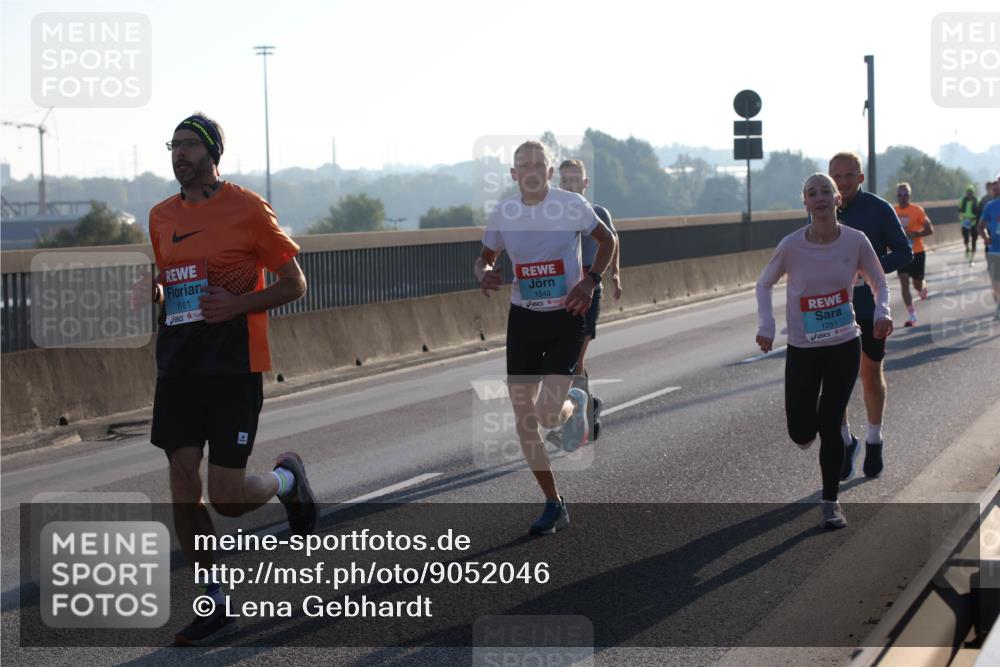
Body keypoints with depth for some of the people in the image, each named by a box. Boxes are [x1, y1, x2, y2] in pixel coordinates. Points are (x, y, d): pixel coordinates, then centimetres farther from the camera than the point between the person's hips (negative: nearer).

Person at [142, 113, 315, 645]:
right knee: (183, 486, 1)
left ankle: (286, 478, 26)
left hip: (233, 367, -5)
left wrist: (238, 304, -18)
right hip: (178, 366, 5)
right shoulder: (161, 217, 11)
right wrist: (153, 292, 1)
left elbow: (294, 283, -3)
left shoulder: (247, 208, -6)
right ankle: (214, 605, 12)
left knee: (226, 498, -7)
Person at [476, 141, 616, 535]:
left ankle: (575, 404, 24)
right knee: (523, 420, 1)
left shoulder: (572, 205, -8)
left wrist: (590, 281, -10)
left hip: (566, 317, -3)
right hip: (522, 320, 3)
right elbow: (485, 258, 13)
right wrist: (485, 274, -11)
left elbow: (607, 240, 5)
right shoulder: (503, 214, -1)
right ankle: (554, 505, 15)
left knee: (548, 414, -16)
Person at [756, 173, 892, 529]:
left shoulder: (855, 241, -10)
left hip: (845, 346, 0)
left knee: (830, 425, -2)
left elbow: (879, 282, 5)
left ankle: (830, 502, 13)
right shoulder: (791, 246, -12)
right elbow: (764, 285, 4)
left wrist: (882, 312, -15)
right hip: (802, 349, 0)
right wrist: (765, 326, -10)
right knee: (800, 432, 0)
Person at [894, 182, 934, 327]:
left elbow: (930, 230, -9)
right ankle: (912, 316, -8)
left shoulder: (917, 210, -9)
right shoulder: (893, 212, 1)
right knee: (904, 281, -10)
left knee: (917, 284, 6)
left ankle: (923, 289, 46)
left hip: (917, 252, -2)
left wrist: (915, 234, -23)